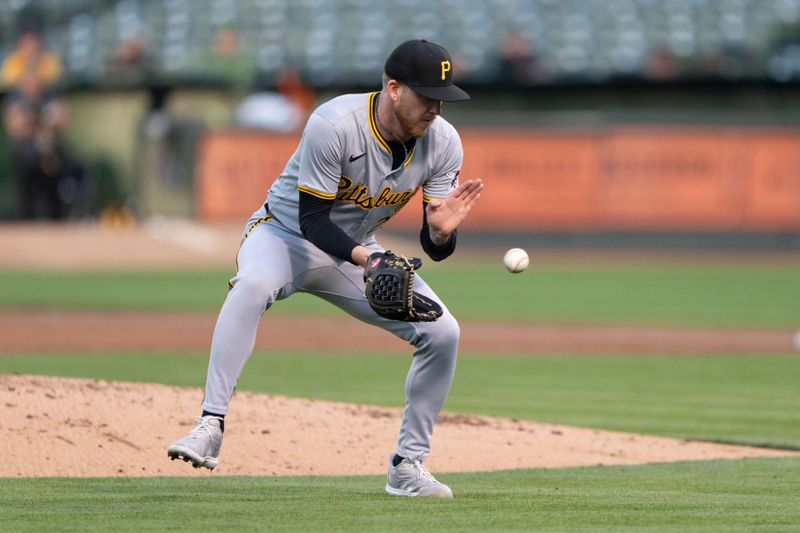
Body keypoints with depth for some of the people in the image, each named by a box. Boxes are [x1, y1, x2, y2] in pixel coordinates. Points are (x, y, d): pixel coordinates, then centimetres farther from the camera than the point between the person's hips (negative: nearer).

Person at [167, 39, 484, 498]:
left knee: (443, 332, -10)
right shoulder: (334, 125, -30)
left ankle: (408, 465, 5)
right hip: (286, 233, -5)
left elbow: (435, 249, -9)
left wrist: (442, 232, -33)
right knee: (254, 283, -39)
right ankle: (211, 426, -39)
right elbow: (312, 219, -26)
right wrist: (362, 258, -42)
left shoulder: (443, 142, -14)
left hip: (357, 251, 5)